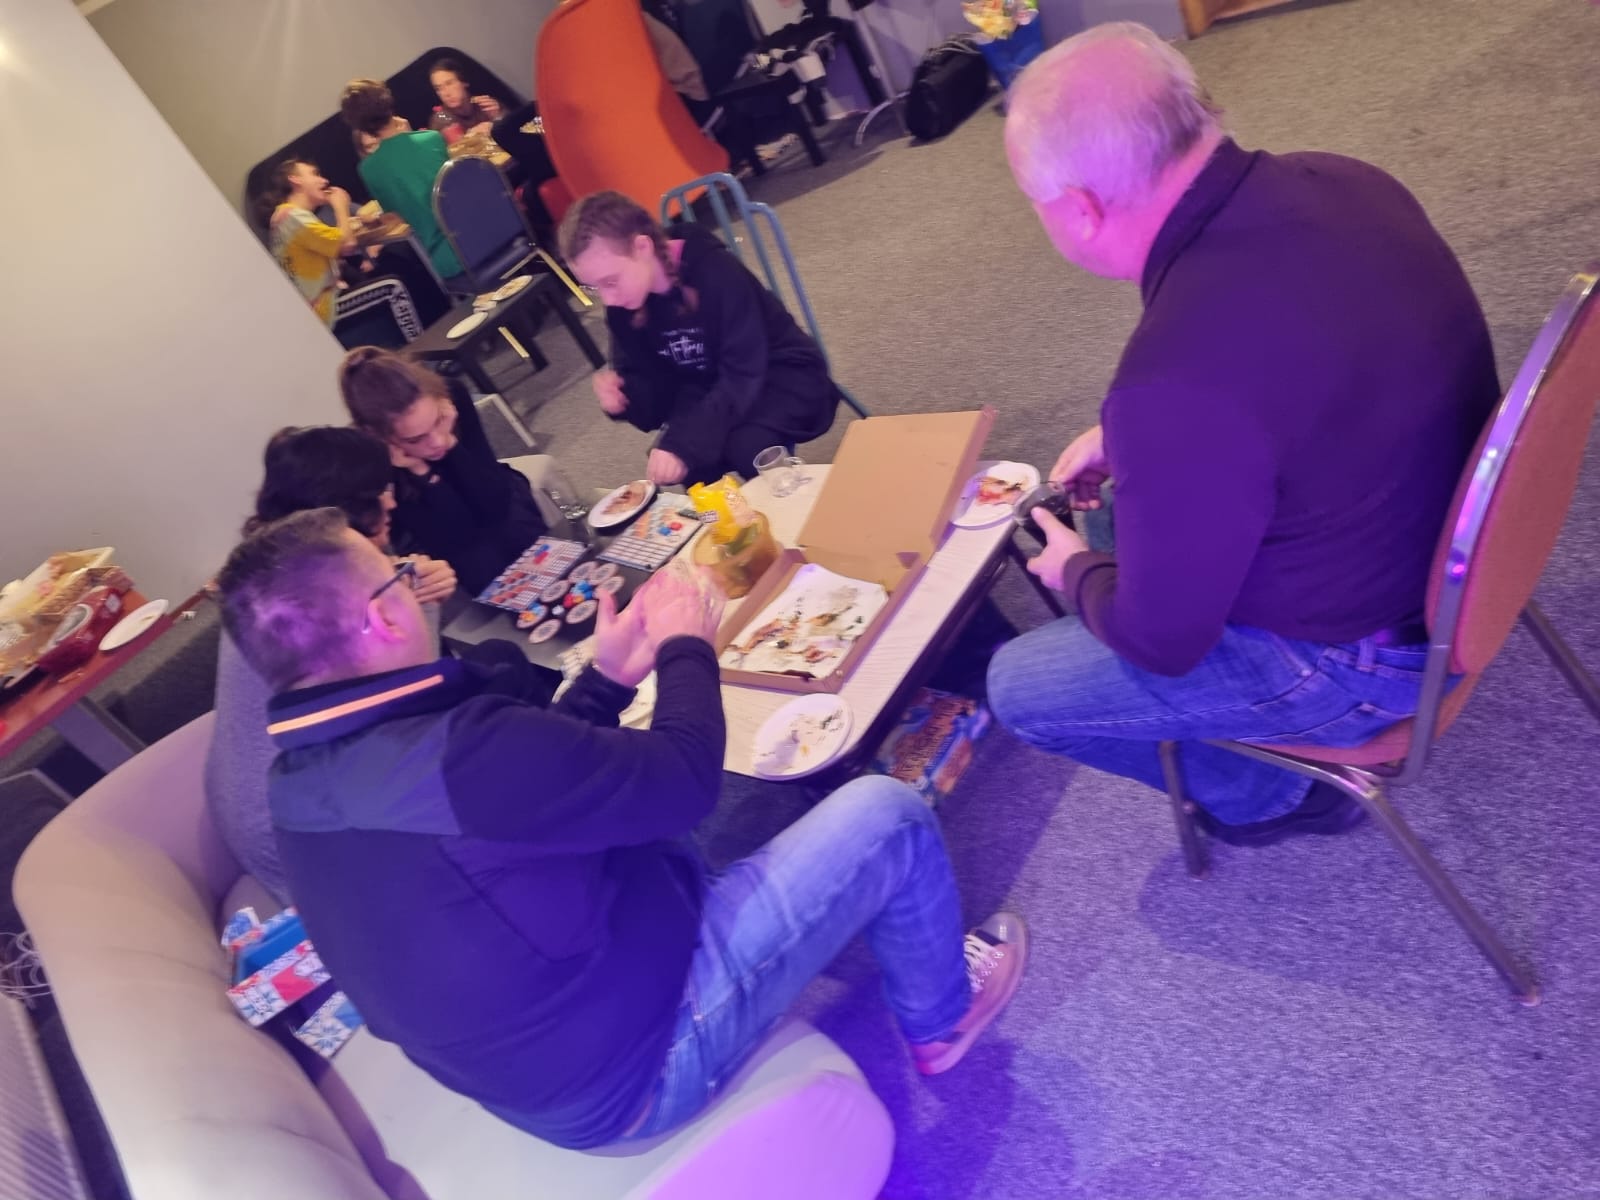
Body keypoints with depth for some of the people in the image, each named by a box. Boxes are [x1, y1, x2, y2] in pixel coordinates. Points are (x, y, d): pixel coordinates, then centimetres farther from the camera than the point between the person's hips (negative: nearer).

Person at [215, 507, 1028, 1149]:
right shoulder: (458, 756, -36)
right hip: (633, 1063, -8)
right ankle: (940, 1016, 28)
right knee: (887, 814, -2)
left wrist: (610, 676, 5)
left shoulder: (302, 782, -4)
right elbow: (684, 779, -23)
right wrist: (687, 645, -7)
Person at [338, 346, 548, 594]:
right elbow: (453, 539, -27)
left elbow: (496, 501, -25)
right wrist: (421, 472, -37)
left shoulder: (452, 396, -27)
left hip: (499, 502, 3)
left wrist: (451, 443, -37)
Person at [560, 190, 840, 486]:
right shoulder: (623, 306, -8)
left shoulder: (717, 273, -27)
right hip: (711, 387, 5)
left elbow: (745, 376, -31)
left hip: (783, 375, -5)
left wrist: (683, 444, -40)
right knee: (676, 454, -23)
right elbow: (656, 377, 0)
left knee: (745, 446, -32)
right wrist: (624, 394, -25)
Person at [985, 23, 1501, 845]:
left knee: (1019, 686, 4)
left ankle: (1270, 791, 23)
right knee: (1119, 519, 24)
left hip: (1361, 654, -8)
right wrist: (1127, 438, 7)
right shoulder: (1336, 182, -10)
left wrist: (1073, 572, -3)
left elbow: (1161, 640, -22)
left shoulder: (1179, 380, -37)